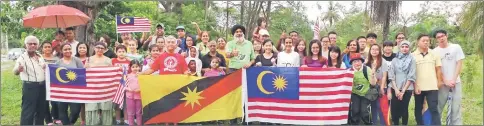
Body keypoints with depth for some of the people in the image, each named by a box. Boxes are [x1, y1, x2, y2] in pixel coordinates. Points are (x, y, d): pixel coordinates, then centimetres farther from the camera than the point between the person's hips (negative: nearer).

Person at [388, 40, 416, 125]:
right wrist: (396, 89, -8)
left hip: (407, 89, -2)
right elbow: (391, 75, 3)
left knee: (404, 109, 0)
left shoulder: (412, 60, 2)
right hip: (395, 89, 2)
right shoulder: (395, 60, 7)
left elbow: (411, 76, -4)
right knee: (394, 109, 0)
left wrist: (403, 90, -8)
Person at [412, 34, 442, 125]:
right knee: (418, 109, 9)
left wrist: (439, 82, 2)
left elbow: (438, 70, 9)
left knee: (434, 109, -4)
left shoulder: (434, 54, 6)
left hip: (432, 87, 0)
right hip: (418, 87, 0)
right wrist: (415, 86, -7)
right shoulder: (412, 56, 1)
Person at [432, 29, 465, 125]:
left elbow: (459, 64, 0)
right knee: (438, 107, 2)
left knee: (456, 107, 2)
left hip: (456, 82, 1)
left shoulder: (456, 47, 2)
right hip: (442, 83, 0)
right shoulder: (435, 51, 0)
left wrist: (453, 80, -8)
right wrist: (445, 81, -9)